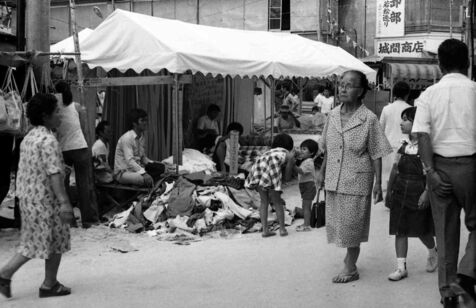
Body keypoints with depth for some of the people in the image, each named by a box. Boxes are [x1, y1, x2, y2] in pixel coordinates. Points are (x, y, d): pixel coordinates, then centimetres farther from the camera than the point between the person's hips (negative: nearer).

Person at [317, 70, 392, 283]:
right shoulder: (333, 116, 4)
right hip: (334, 179, 5)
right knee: (336, 223, 13)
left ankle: (350, 268, 14)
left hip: (356, 180, -5)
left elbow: (376, 154, -8)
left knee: (352, 224, 2)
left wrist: (378, 183, -9)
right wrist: (322, 171, 17)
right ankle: (350, 257, 33)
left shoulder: (369, 119, -11)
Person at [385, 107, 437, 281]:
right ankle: (401, 267, 7)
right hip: (400, 192, 6)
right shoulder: (404, 146, 8)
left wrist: (426, 193, -19)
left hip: (419, 193, -5)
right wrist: (389, 191, 12)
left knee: (422, 230, 5)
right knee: (400, 230, 3)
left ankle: (433, 252, 36)